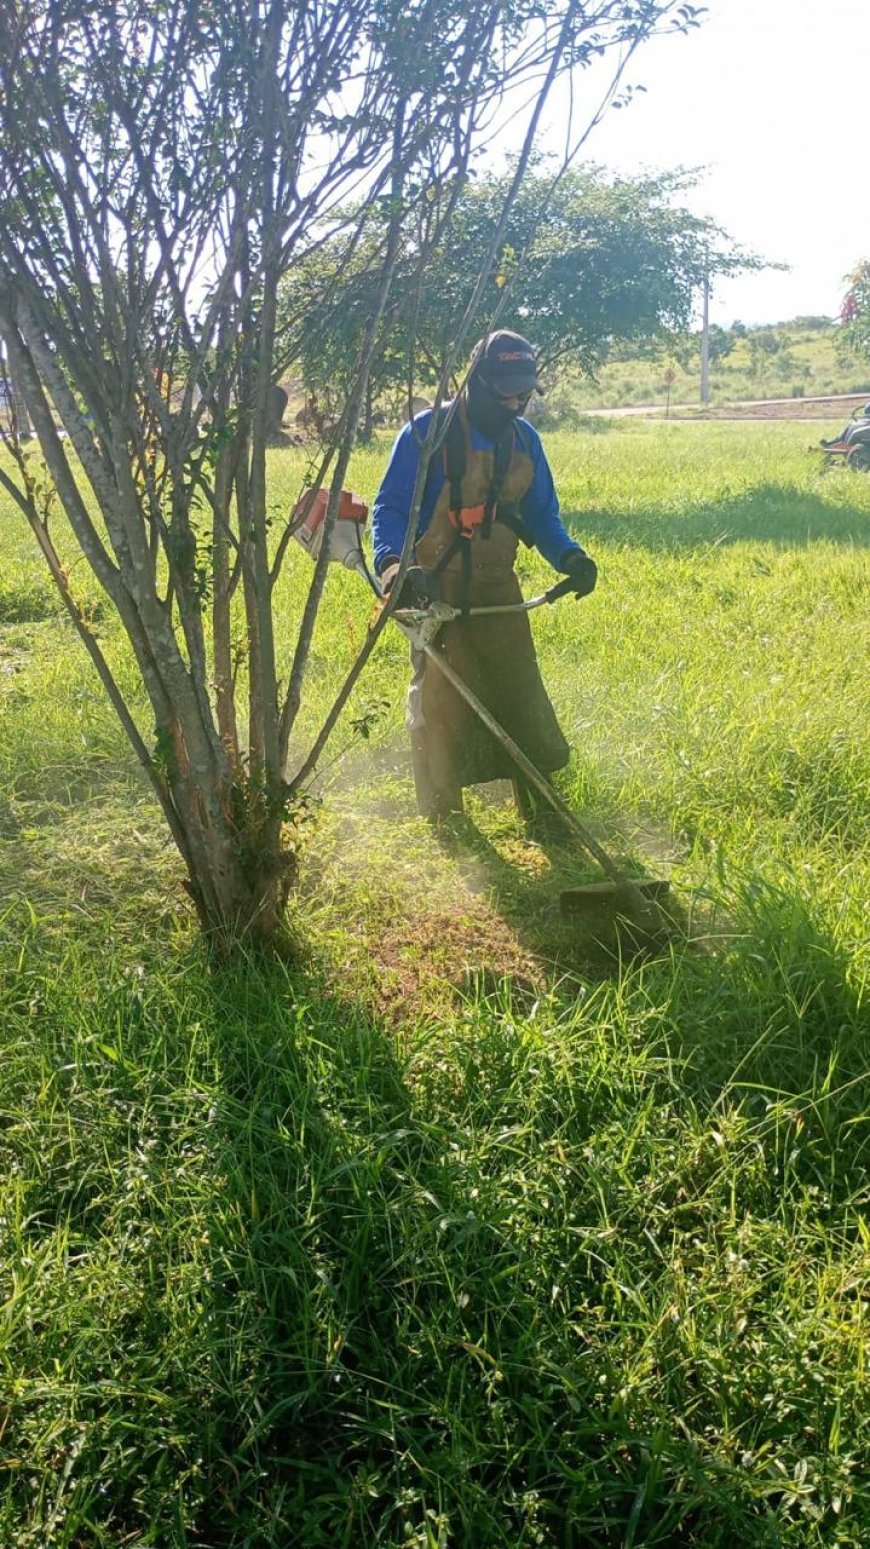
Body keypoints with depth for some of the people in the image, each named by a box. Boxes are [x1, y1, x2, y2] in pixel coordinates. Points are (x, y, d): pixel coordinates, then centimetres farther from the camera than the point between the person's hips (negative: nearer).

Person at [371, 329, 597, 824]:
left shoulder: (524, 439, 7)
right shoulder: (429, 432, -11)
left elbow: (542, 515, 14)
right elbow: (390, 509, -10)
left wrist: (569, 557, -6)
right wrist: (392, 562, -29)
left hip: (499, 591, 5)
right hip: (436, 592, -5)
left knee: (521, 696, 8)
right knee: (440, 703, 0)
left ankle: (540, 811, 21)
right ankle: (444, 820, 15)